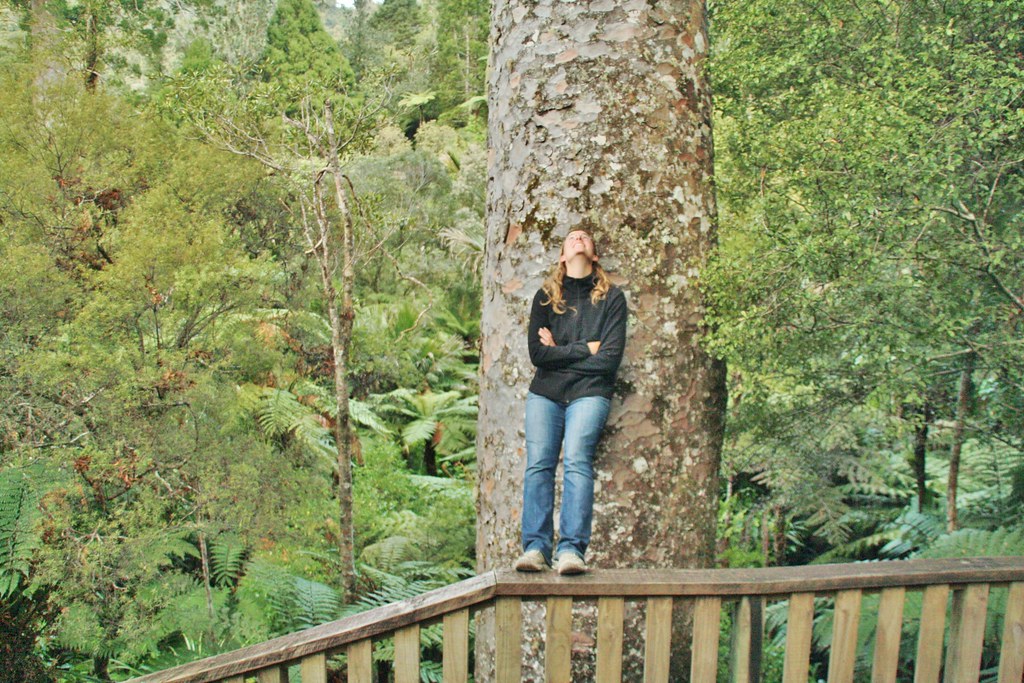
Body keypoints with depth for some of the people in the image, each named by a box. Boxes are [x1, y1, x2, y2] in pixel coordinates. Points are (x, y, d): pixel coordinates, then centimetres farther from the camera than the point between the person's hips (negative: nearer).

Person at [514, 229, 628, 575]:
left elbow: (610, 358, -3)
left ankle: (572, 549, -22)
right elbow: (537, 353, 1)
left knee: (577, 460, -19)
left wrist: (559, 353, 1)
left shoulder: (611, 297, 8)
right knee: (538, 464, -11)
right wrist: (584, 349, -3)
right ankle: (535, 547, -11)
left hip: (589, 393, -2)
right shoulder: (545, 296, 14)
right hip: (544, 393, 2)